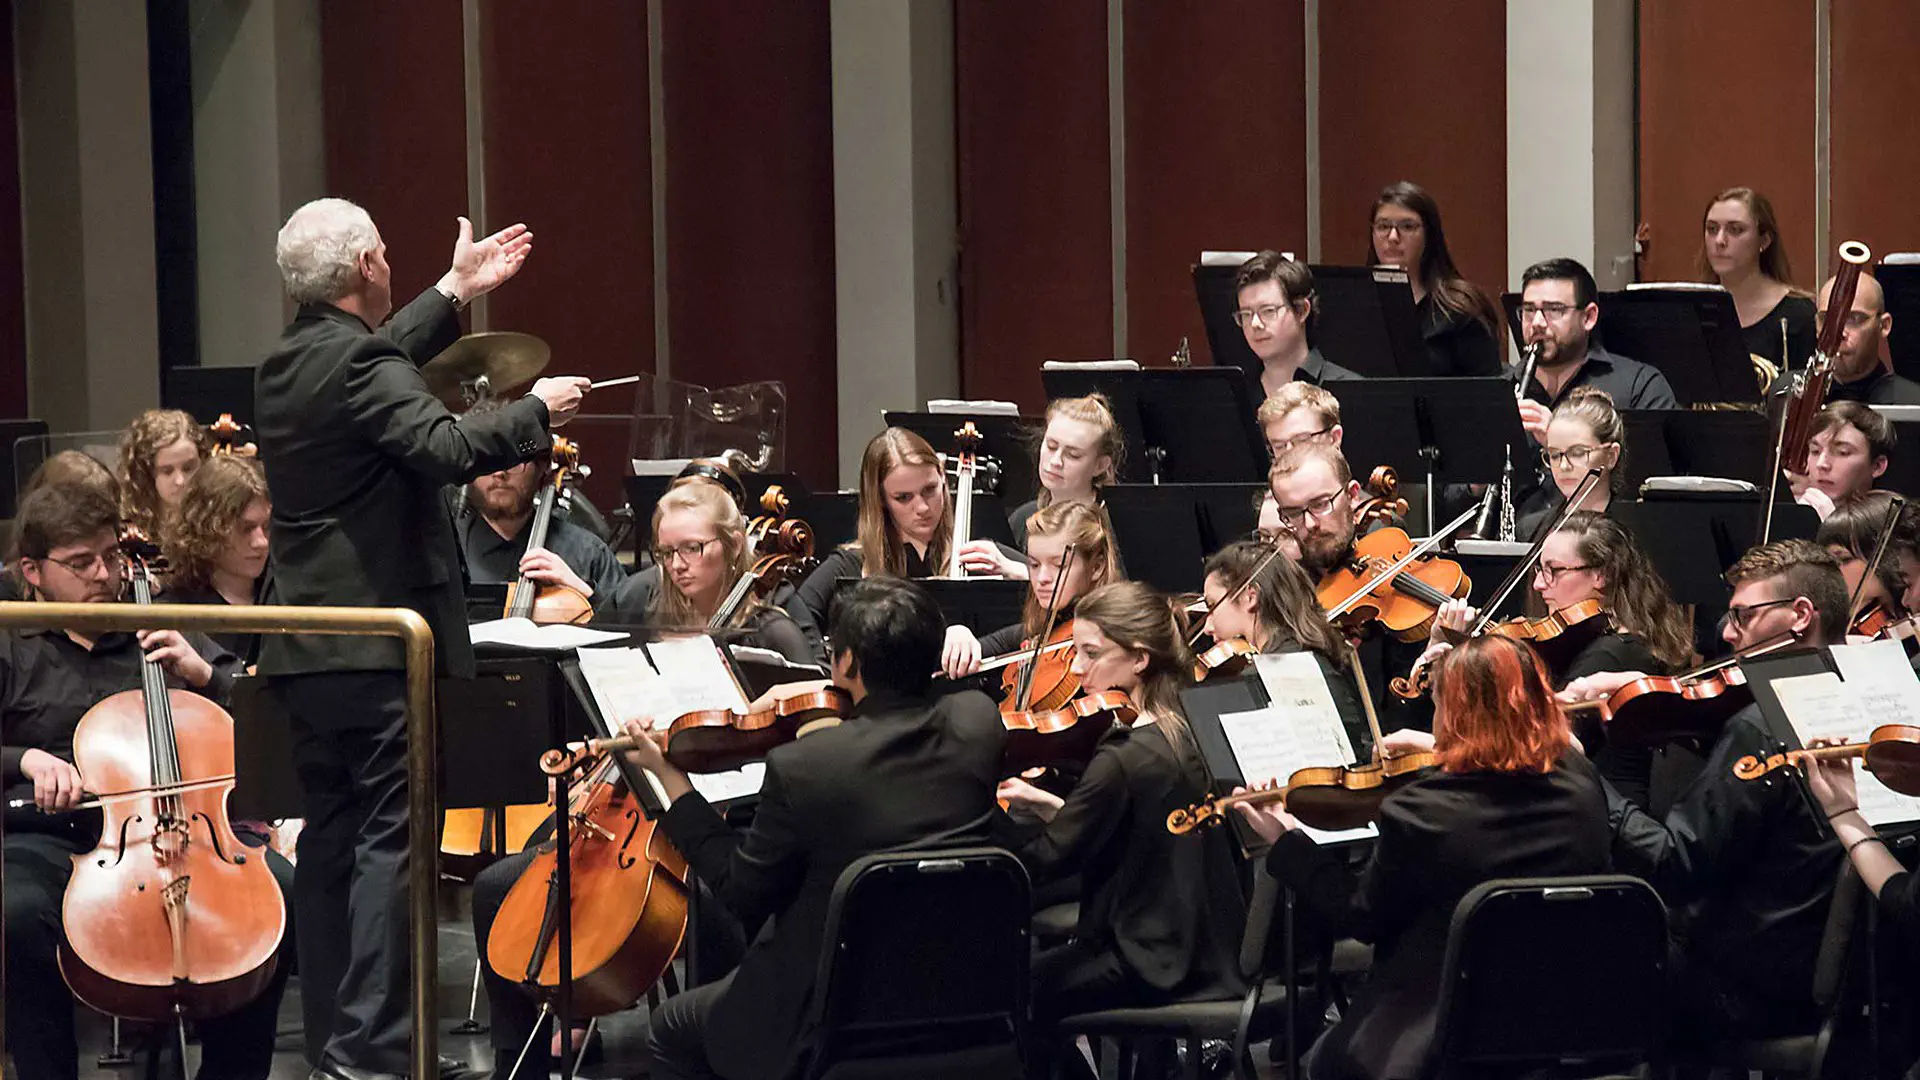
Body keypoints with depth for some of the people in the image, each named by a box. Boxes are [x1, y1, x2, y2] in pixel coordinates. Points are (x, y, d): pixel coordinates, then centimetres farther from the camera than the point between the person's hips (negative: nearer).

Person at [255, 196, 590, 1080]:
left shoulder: (288, 365, 12)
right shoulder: (359, 361, -16)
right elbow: (448, 447, -29)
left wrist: (456, 292, 37)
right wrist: (536, 411, -13)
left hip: (305, 652, 9)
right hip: (380, 650, -9)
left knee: (333, 835, 12)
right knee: (390, 839, -7)